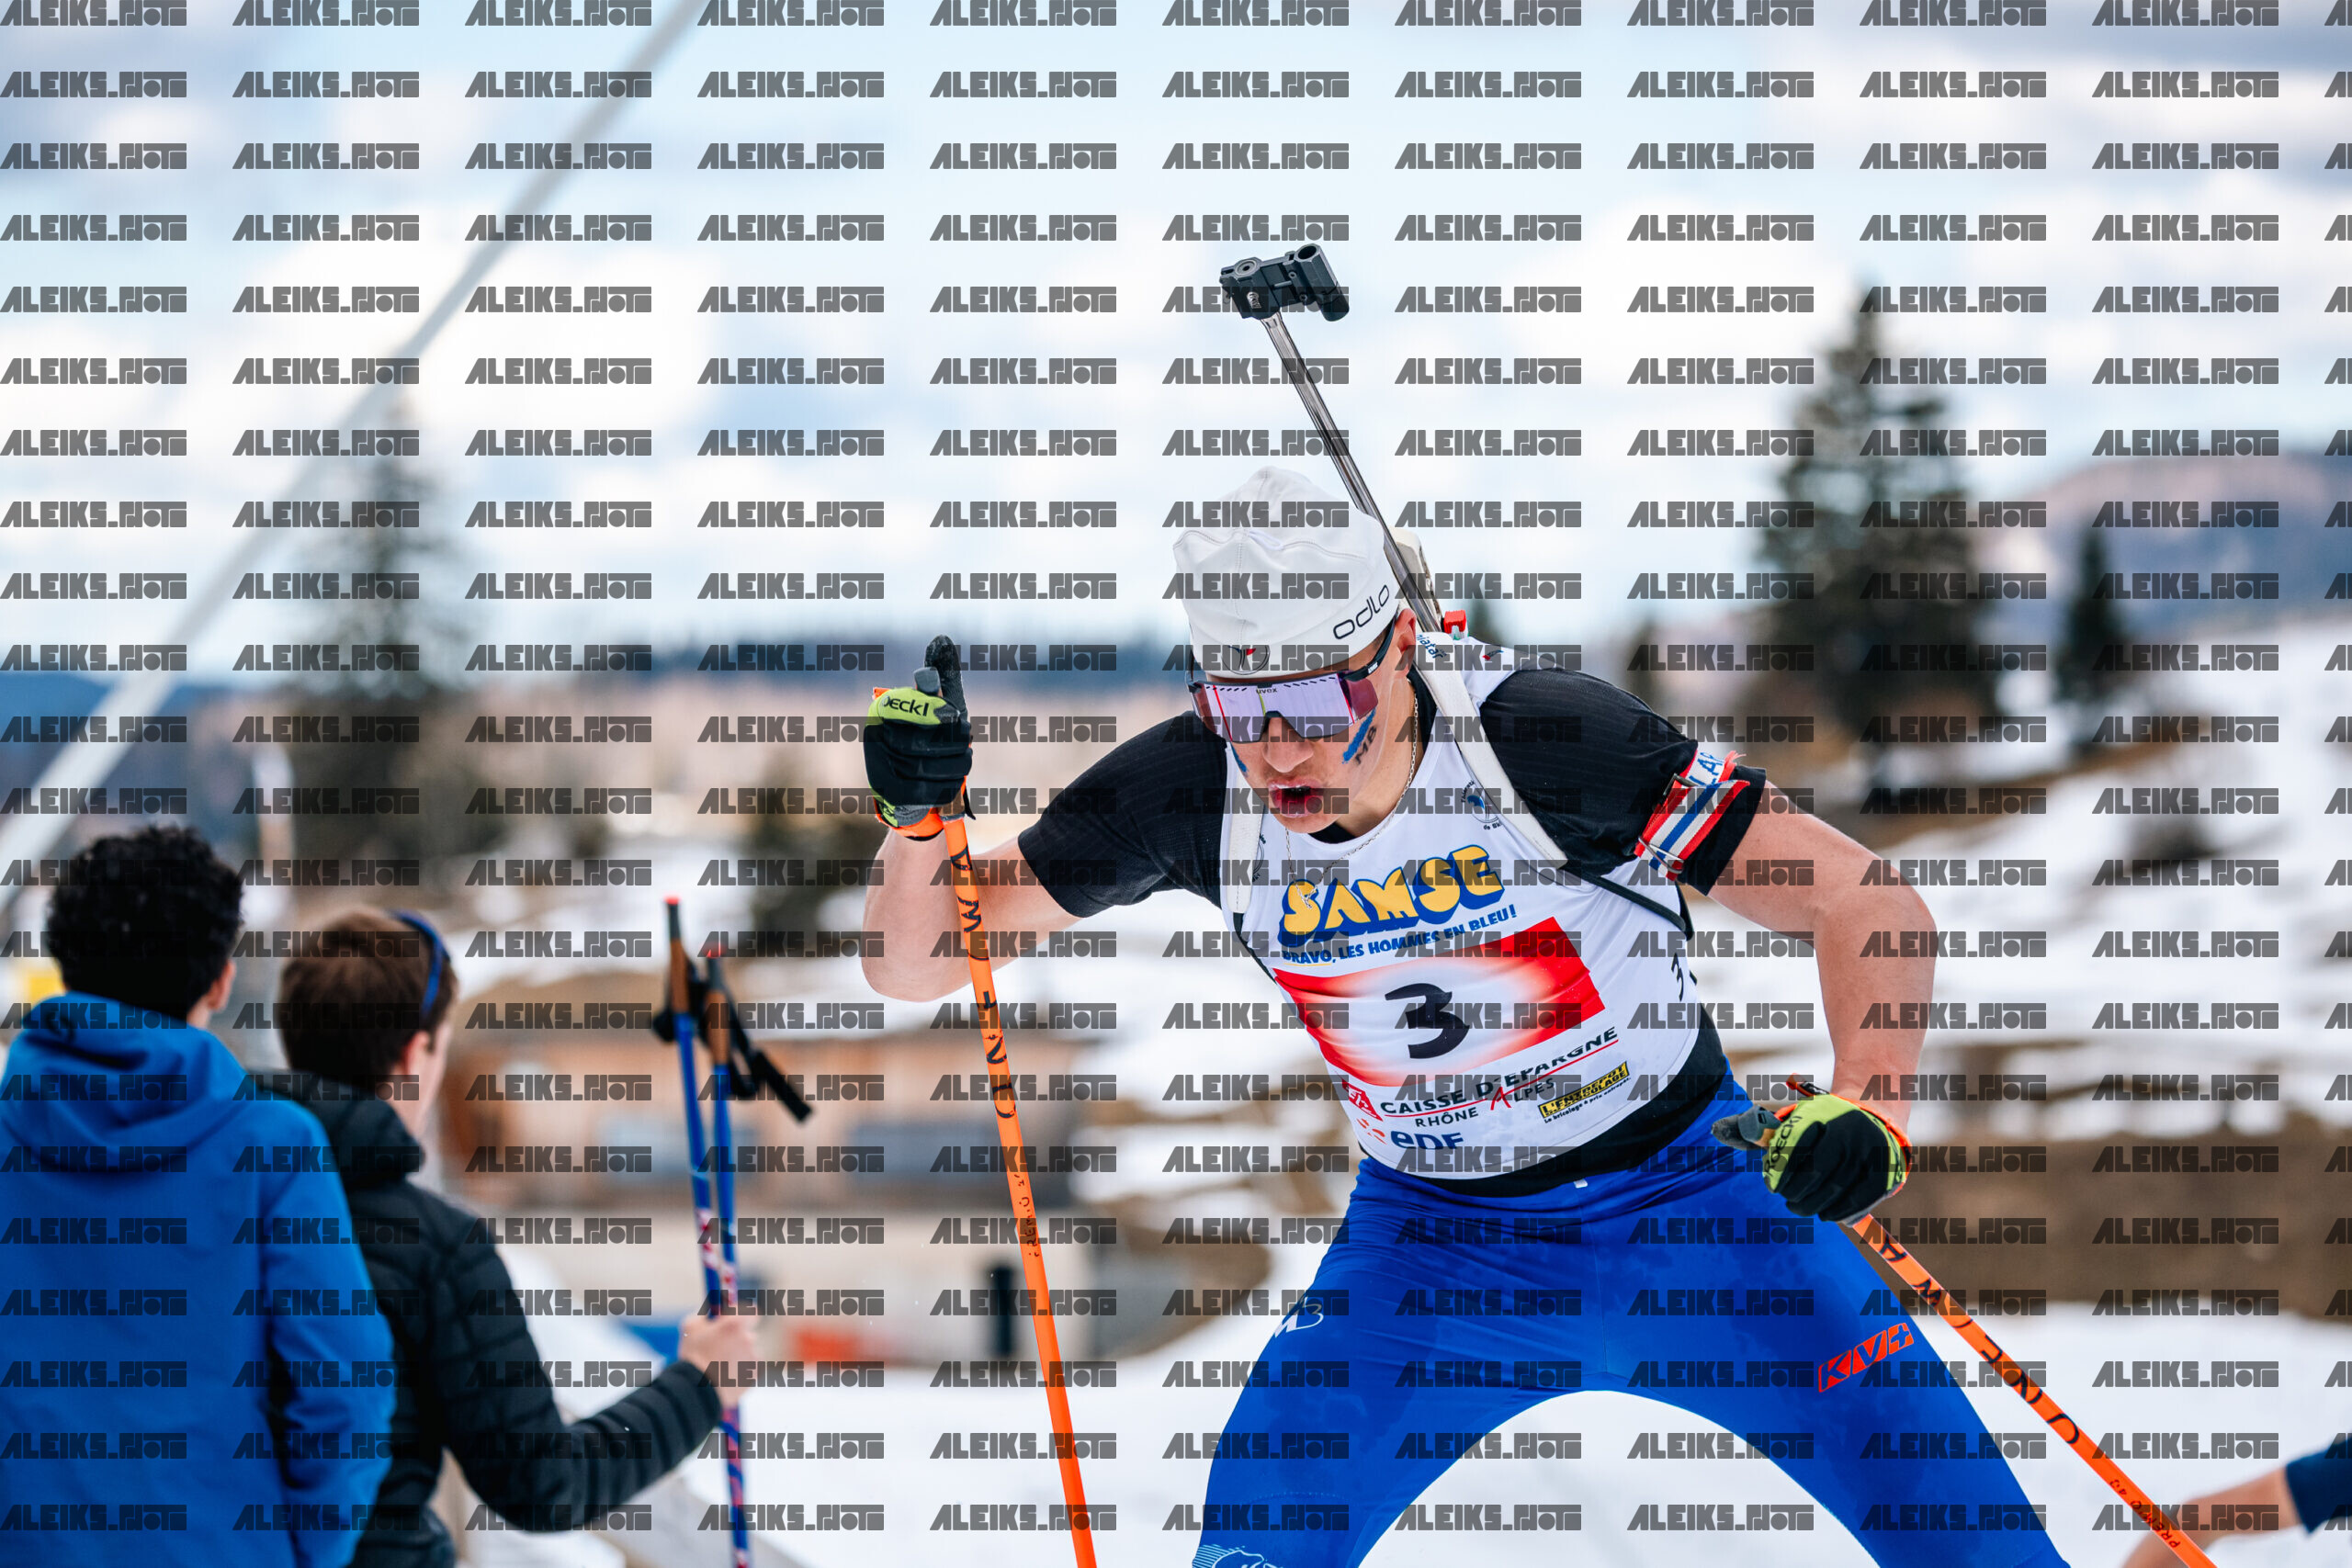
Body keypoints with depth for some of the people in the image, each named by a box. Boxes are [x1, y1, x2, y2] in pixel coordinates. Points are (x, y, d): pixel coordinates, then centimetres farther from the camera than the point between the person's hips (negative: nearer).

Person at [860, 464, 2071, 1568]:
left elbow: (1871, 908, -21)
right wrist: (917, 817, -27)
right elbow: (912, 965, -6)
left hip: (1688, 1194, -2)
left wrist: (1863, 1112, -39)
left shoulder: (1546, 739, -25)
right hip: (1428, 1235, 3)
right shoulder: (1194, 792, -15)